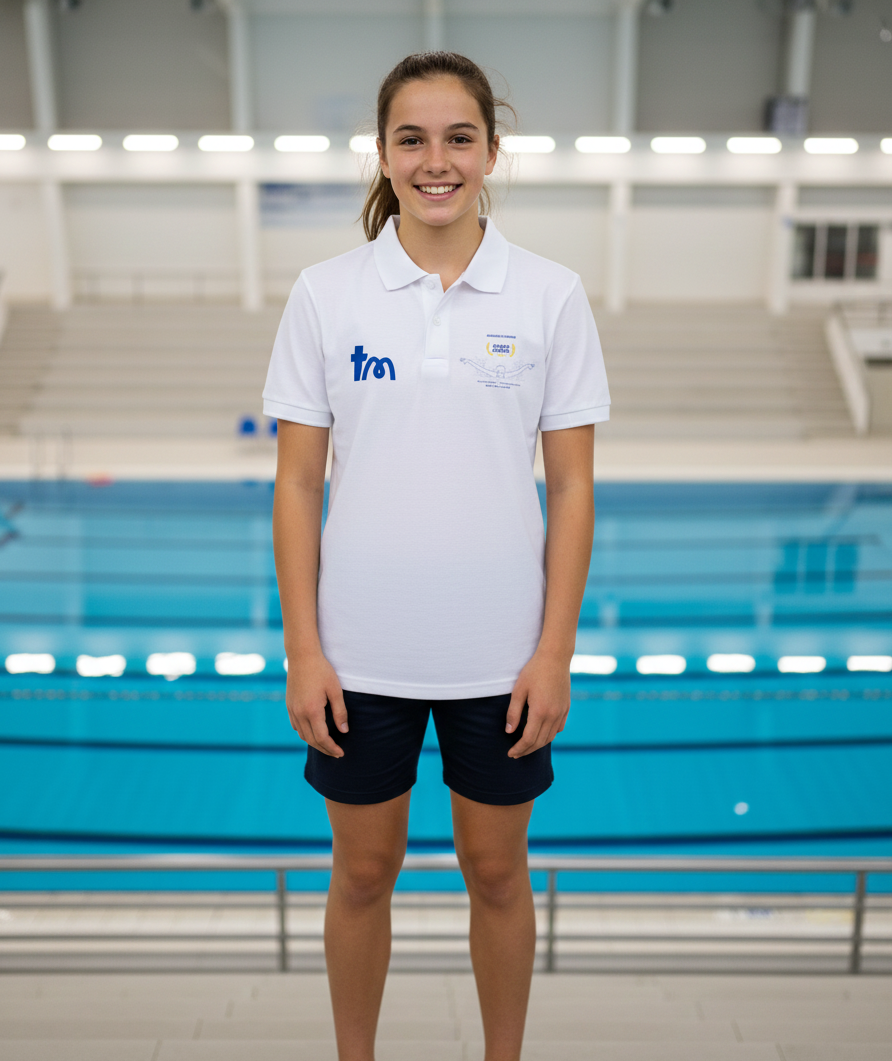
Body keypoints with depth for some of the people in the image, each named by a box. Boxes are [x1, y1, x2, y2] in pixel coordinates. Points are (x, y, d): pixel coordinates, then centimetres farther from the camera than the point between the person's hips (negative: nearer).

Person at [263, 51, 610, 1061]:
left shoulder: (551, 295, -3)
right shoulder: (325, 293, -3)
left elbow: (572, 487, -2)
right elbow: (297, 483, -2)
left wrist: (555, 652, -6)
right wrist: (302, 653, -5)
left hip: (500, 651, 0)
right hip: (363, 648, 1)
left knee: (497, 870, 17)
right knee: (363, 871, 16)